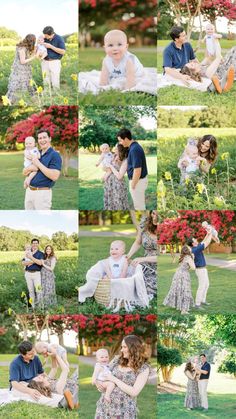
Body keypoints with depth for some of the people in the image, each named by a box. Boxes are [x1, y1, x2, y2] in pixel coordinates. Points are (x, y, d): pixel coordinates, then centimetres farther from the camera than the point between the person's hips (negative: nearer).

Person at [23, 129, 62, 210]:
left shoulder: (55, 155, -8)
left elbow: (54, 176, -21)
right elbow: (24, 173, 14)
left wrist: (38, 164, -17)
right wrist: (30, 168, -10)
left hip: (43, 192, -8)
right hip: (29, 191, 8)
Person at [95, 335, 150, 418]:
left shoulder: (143, 368, -6)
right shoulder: (117, 359, 6)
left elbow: (134, 392, -15)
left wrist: (114, 379, -14)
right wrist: (98, 382, -3)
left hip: (124, 411, -4)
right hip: (104, 405, 4)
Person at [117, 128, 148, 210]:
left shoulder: (134, 149, -25)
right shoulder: (135, 146, 7)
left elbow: (137, 170, -27)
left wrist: (133, 185, -19)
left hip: (138, 182, -10)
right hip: (139, 180, 10)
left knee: (139, 206, 0)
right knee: (140, 205, 19)